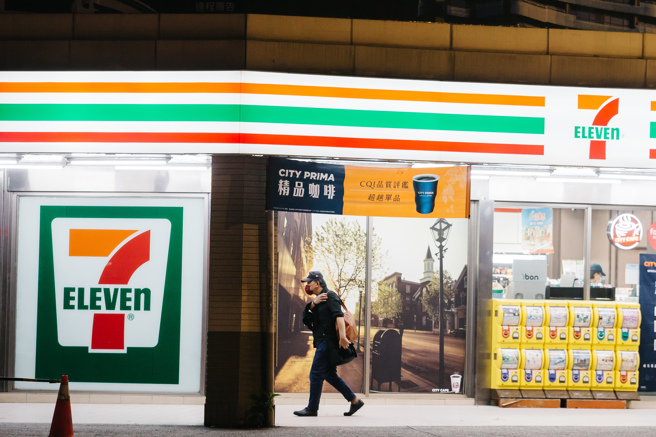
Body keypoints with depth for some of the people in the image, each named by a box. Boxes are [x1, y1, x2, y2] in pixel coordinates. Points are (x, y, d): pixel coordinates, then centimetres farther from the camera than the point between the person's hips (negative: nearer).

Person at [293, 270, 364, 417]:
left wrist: (342, 336, -33)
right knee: (330, 375, 10)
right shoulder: (319, 299, 21)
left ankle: (312, 408, 0)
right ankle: (355, 401, 12)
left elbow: (339, 316, -21)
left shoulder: (330, 296, -8)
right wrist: (313, 303, -6)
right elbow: (306, 317, 11)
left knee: (316, 374, -6)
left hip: (328, 341, -10)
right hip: (323, 342, 10)